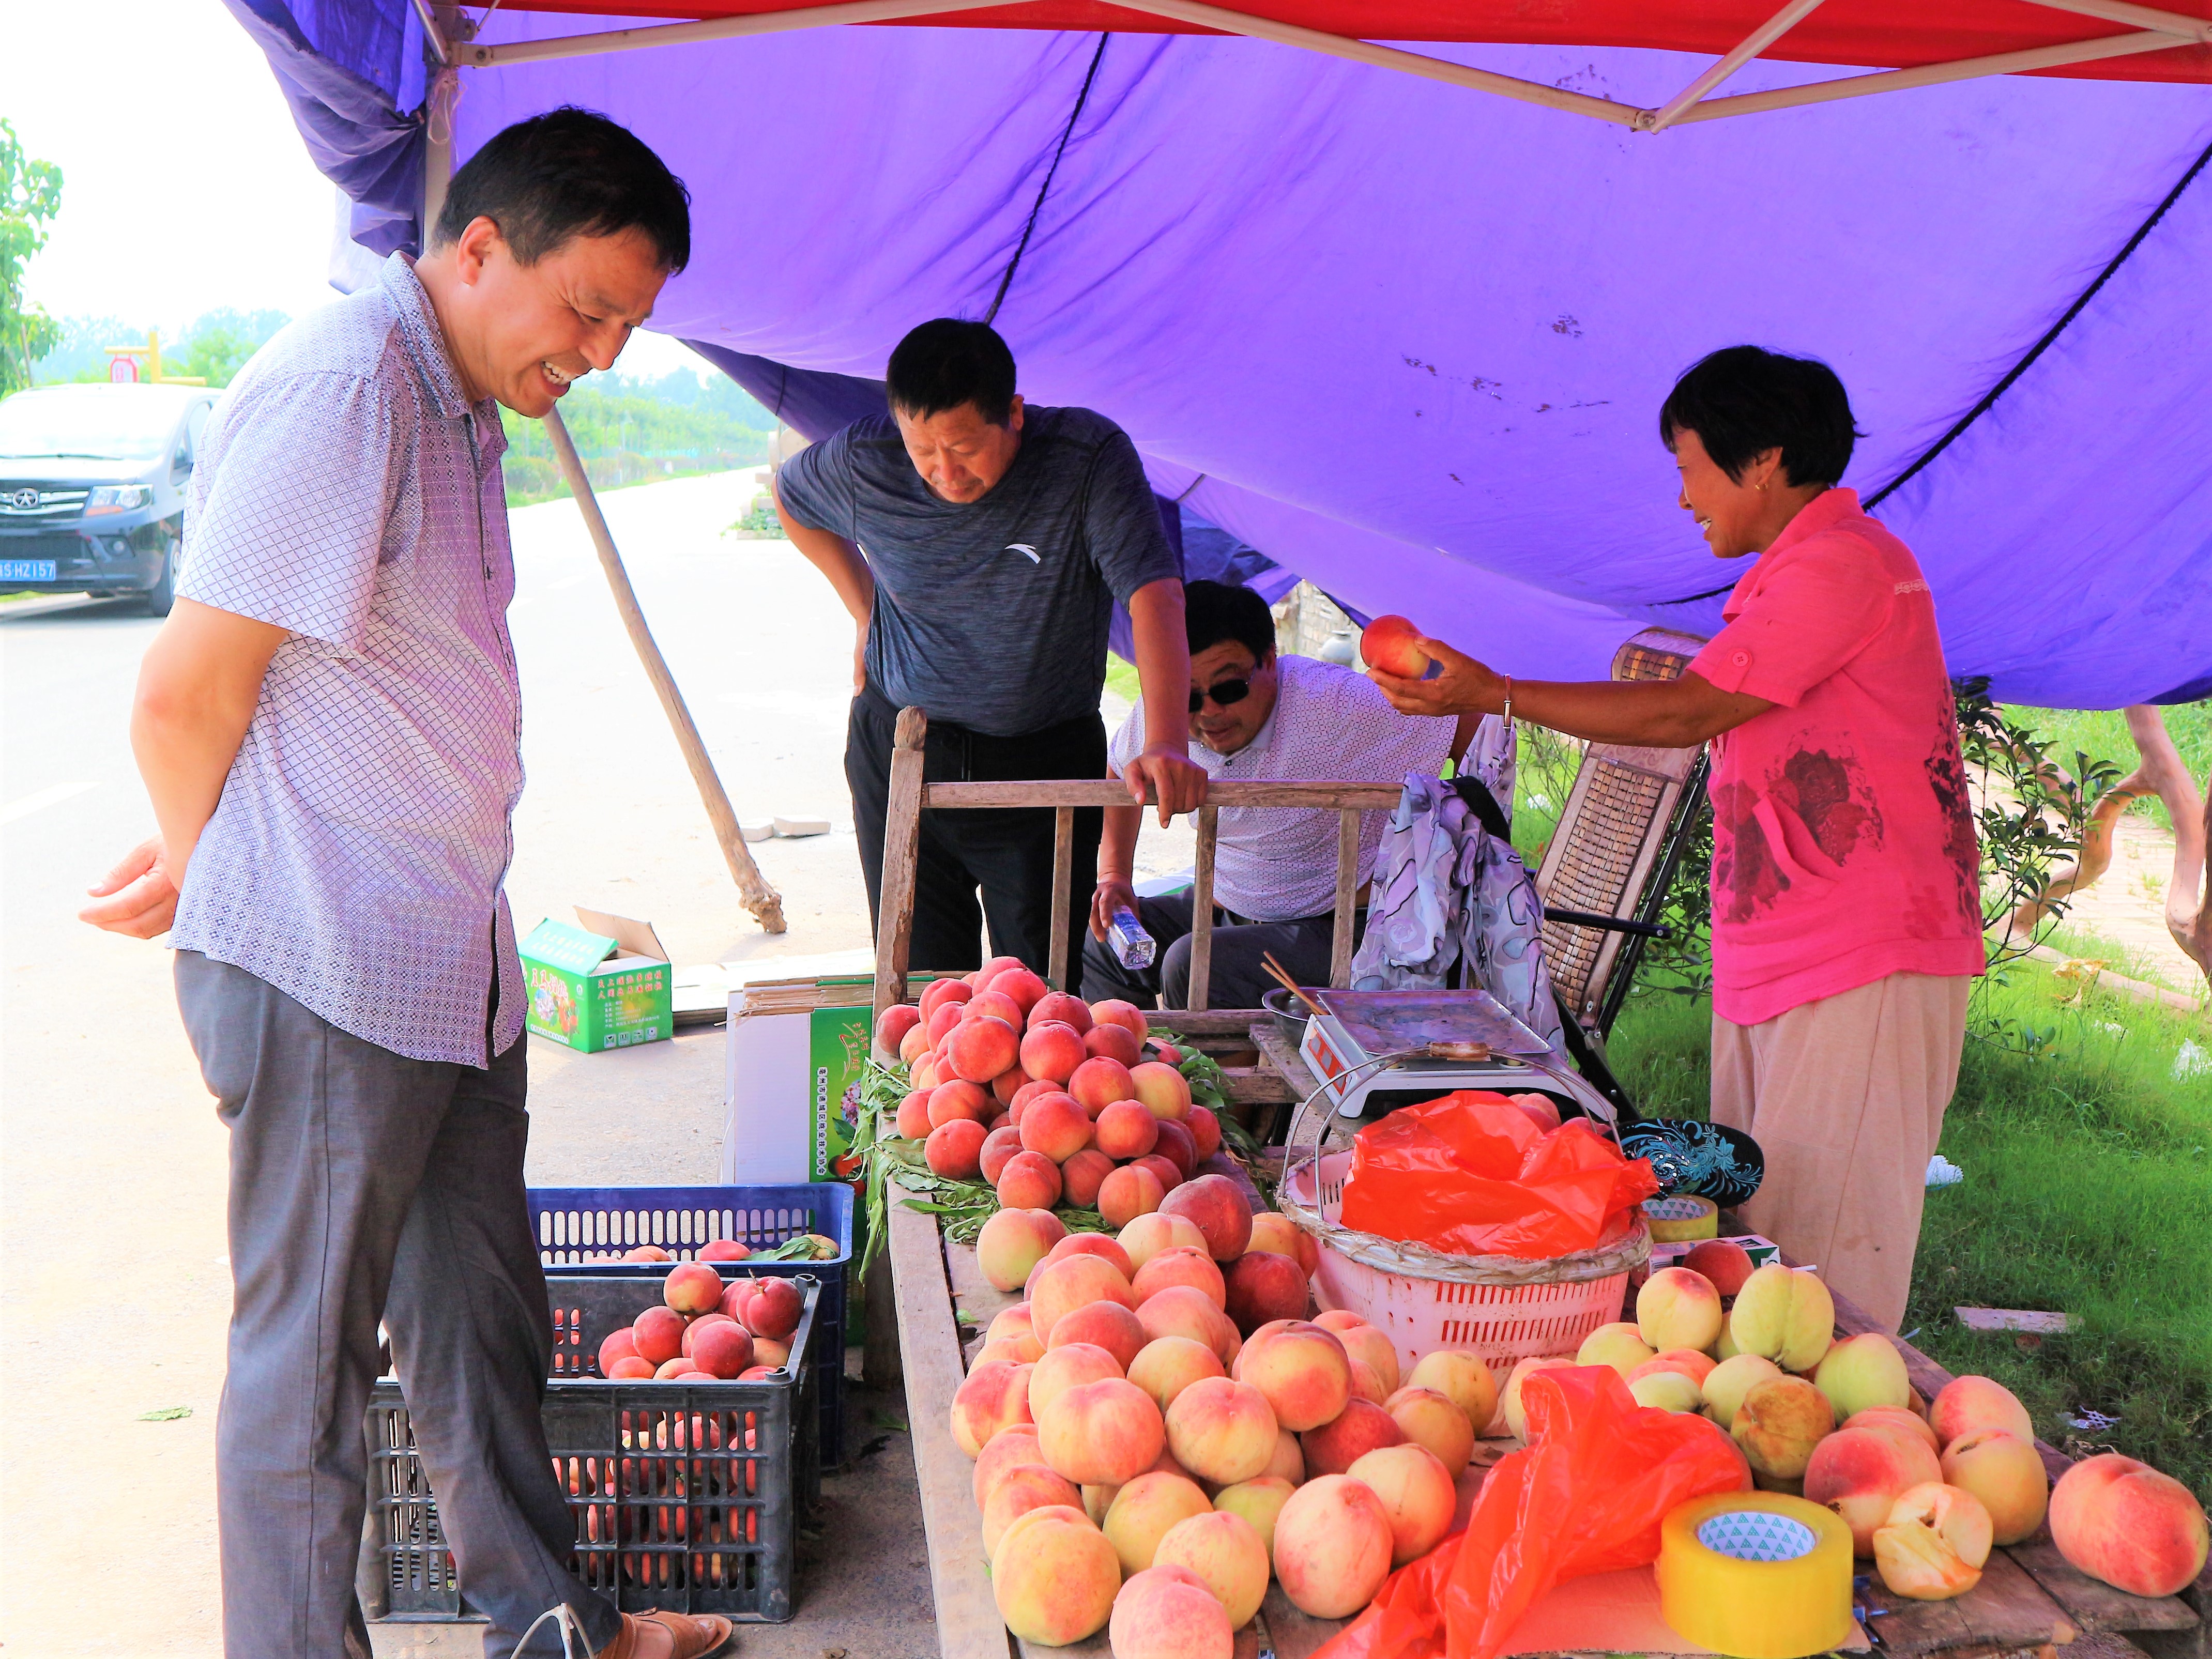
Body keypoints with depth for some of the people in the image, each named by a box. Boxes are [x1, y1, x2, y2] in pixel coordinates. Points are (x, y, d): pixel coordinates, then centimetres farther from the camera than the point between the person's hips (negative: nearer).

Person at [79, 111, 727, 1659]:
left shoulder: (460, 409, 12)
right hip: (325, 974, -9)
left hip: (454, 964, 9)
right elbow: (186, 693, -16)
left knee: (483, 1316, 19)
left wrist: (199, 868, 7)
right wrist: (205, 879, 2)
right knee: (310, 1354, 6)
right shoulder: (341, 391, -18)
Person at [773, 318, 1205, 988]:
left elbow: (1154, 594, -27)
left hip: (1048, 759, -2)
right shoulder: (862, 463, -10)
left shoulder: (1091, 455, -18)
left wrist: (1167, 744, -41)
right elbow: (790, 496, 14)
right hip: (898, 753, 2)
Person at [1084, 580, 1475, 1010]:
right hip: (1225, 908, 7)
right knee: (1097, 941, 1)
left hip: (1328, 929, -7)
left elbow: (1475, 729, -26)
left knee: (1190, 967, -27)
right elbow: (1123, 774, 15)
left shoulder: (1335, 704, -27)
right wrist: (1114, 874, 4)